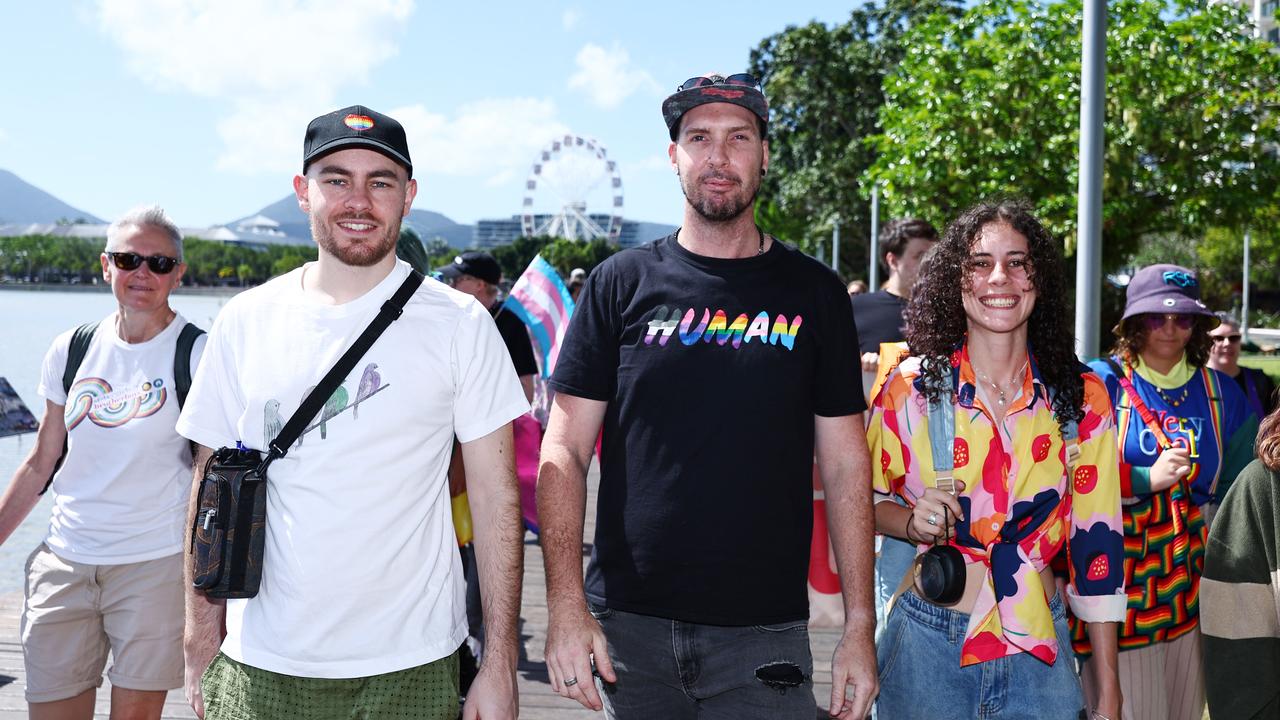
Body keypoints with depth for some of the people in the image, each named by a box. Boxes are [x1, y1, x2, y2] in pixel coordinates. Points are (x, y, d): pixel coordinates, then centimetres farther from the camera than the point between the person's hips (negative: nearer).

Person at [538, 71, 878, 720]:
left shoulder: (812, 291, 3)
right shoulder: (621, 282, 1)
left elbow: (844, 464, 4)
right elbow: (564, 452, -1)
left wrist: (859, 625, -1)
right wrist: (566, 605, -10)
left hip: (765, 632, 0)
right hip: (628, 624, 0)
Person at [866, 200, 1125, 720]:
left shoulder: (1083, 397, -2)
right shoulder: (911, 387, -7)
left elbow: (1096, 540, 1)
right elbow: (865, 500, 5)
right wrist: (914, 522, -18)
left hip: (1040, 647, 1)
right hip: (929, 641, -1)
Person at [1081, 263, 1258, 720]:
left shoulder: (1219, 392, 9)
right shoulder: (1102, 383, -5)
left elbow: (1234, 488, 17)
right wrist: (1147, 479, -19)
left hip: (1192, 587, 5)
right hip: (1118, 579, -4)